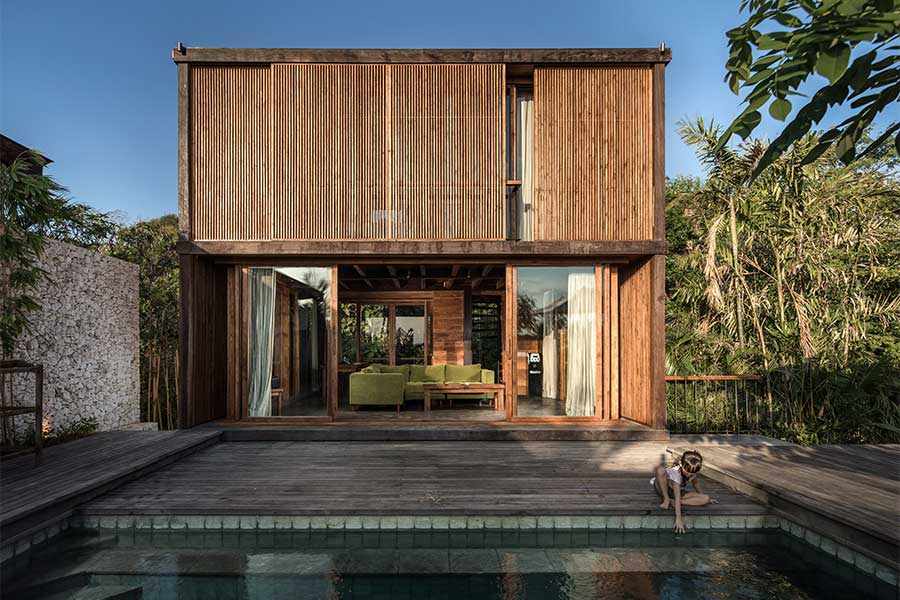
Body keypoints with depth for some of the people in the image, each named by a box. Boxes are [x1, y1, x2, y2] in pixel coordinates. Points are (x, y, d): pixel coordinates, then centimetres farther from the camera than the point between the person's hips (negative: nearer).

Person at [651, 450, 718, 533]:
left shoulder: (692, 471, -18)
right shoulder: (675, 472, -36)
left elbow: (695, 483, 7)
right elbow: (677, 498, -41)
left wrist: (707, 499, 12)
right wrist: (678, 519, -47)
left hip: (679, 491, 6)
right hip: (664, 489, -6)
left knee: (706, 499, -17)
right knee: (660, 469, -39)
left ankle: (673, 502, -17)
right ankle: (666, 499, -19)